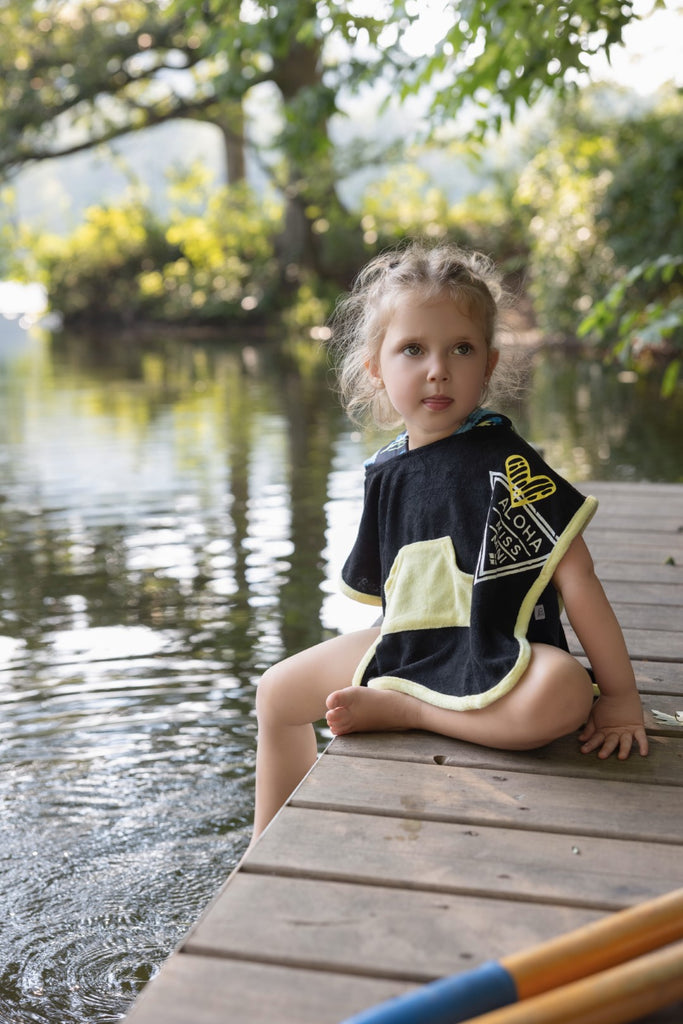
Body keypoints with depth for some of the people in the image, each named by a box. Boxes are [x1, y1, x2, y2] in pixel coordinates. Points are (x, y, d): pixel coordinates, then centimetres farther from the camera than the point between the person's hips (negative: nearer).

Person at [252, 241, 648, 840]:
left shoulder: (503, 462, -18)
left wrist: (621, 696, -21)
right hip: (413, 647, 7)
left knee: (563, 695, -40)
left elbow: (575, 575, -21)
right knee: (278, 693, 15)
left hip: (500, 652, -6)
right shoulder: (388, 471, 2)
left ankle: (399, 710, -20)